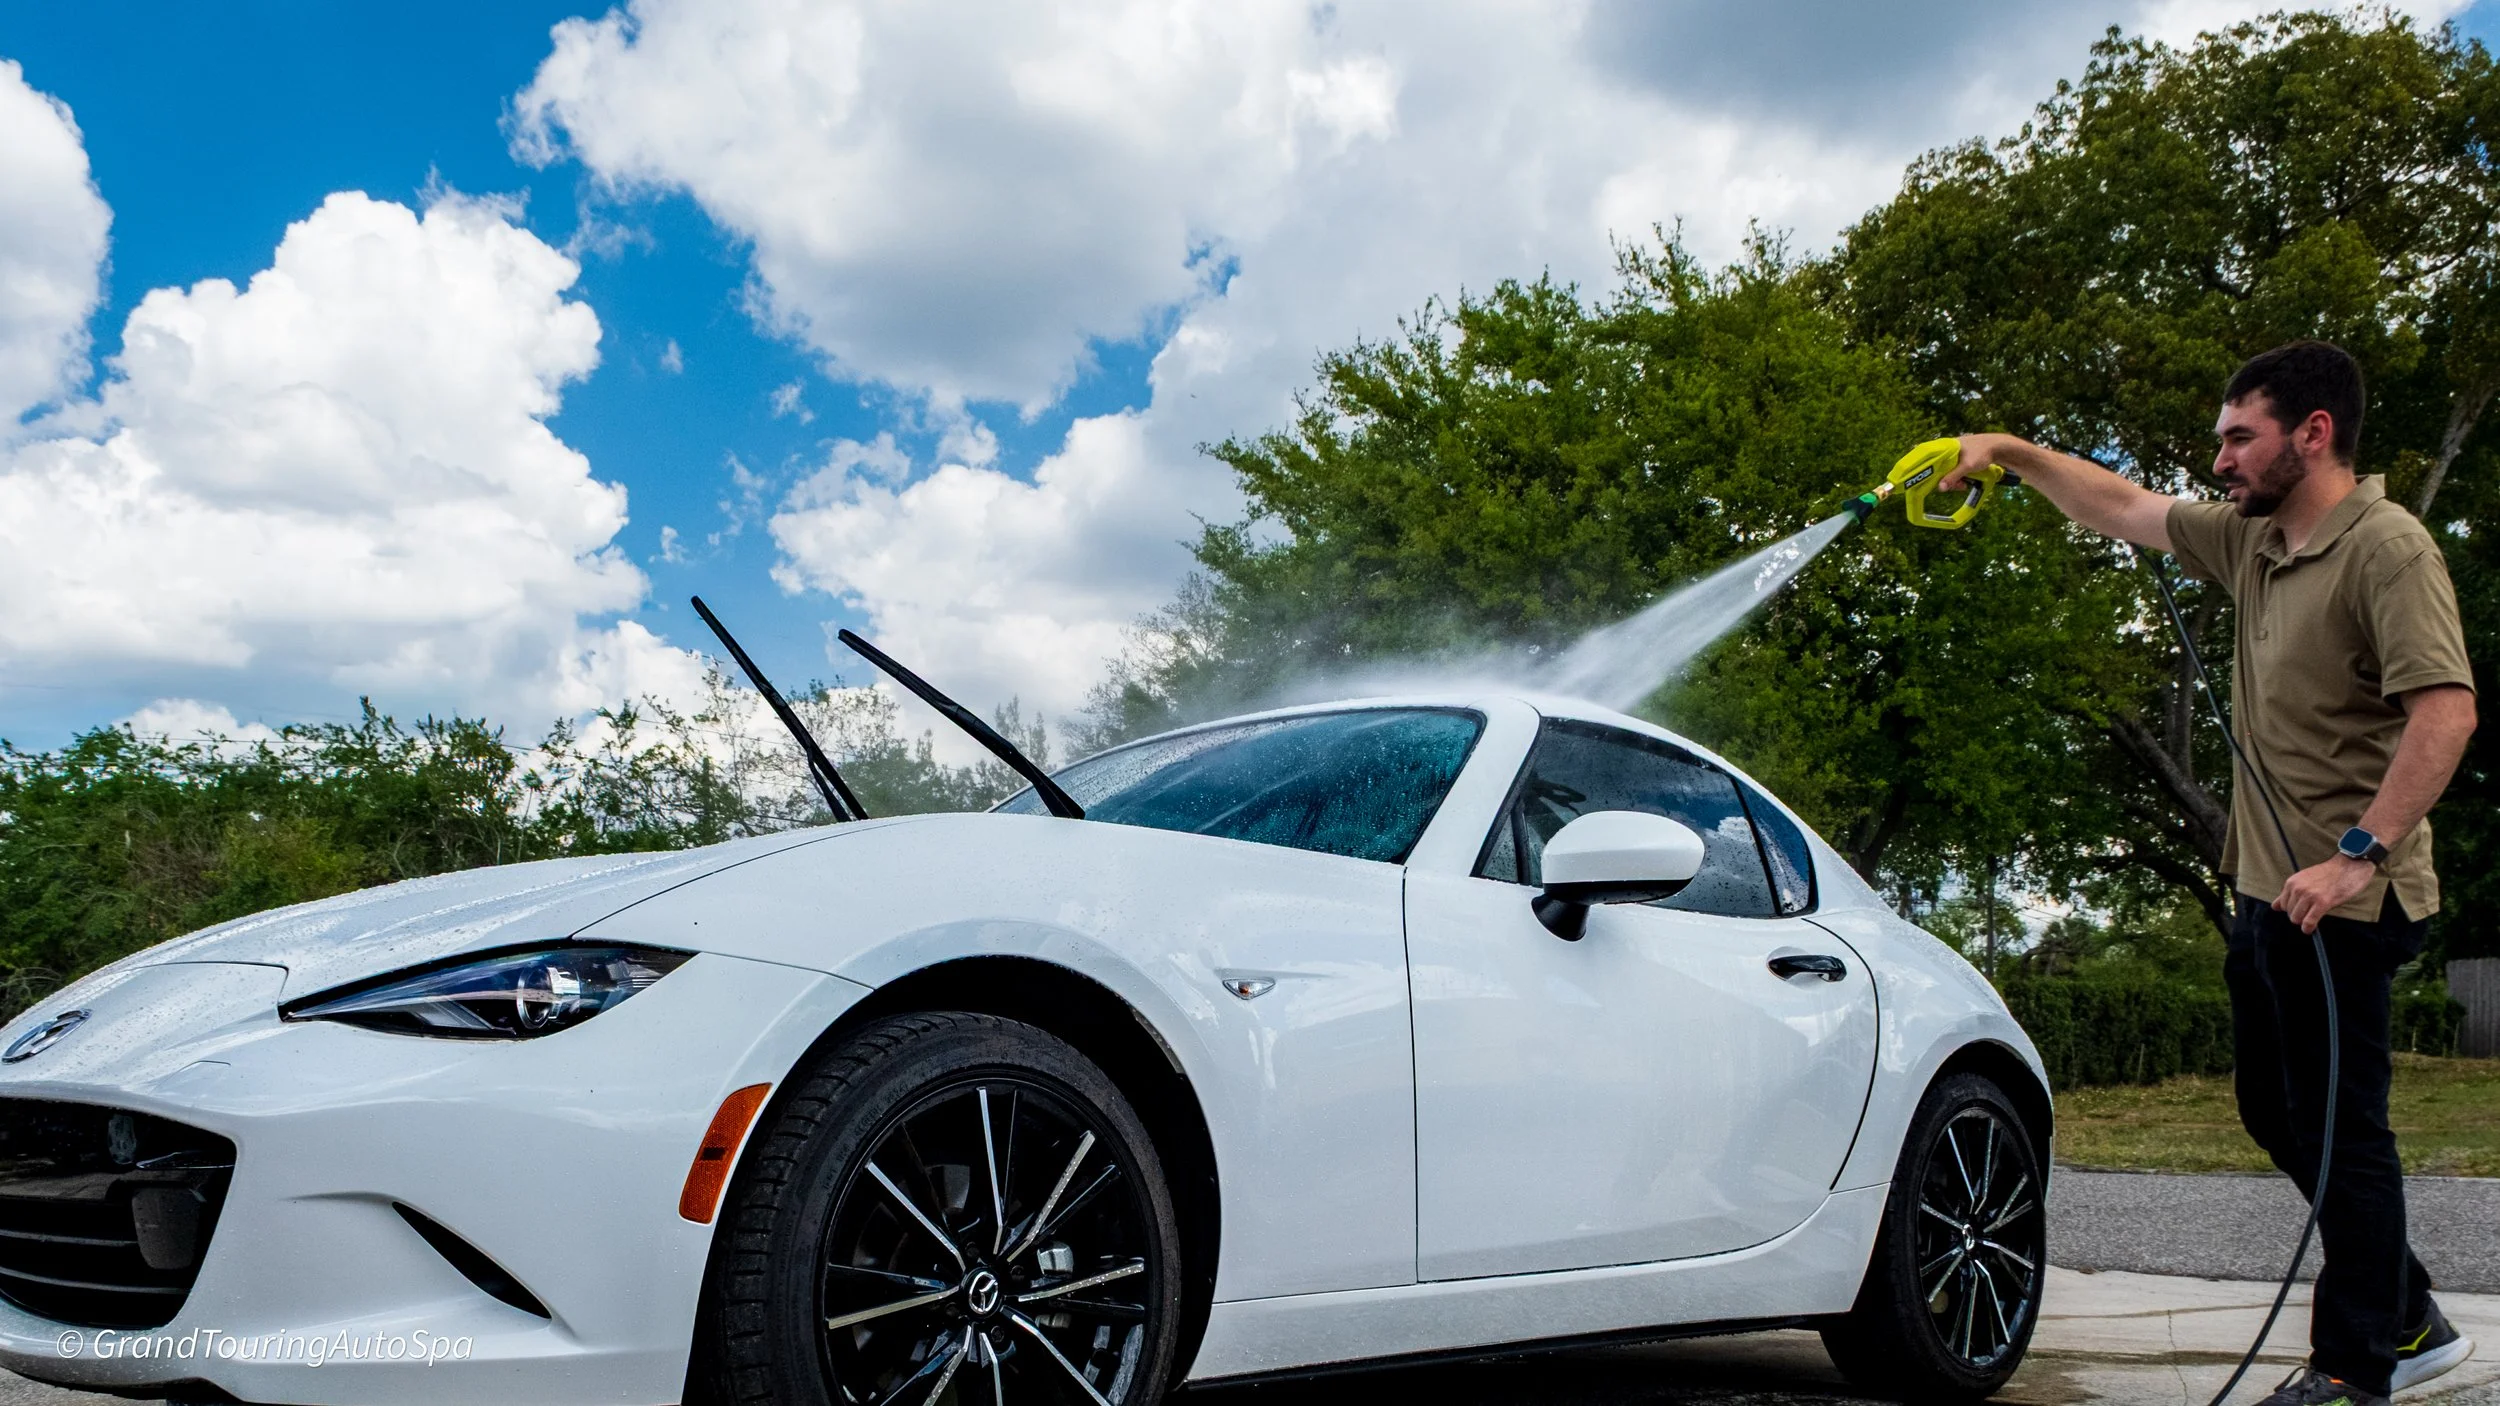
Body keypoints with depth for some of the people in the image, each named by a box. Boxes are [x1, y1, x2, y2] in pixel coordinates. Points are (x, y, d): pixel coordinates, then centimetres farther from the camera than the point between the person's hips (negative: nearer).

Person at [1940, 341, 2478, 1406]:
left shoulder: (2386, 548, -14)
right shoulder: (2252, 543, 12)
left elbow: (2446, 707, -24)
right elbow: (2118, 507, 23)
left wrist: (2360, 854, -29)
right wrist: (2009, 453, 17)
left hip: (2343, 902, -9)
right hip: (2268, 889, 10)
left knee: (2339, 1126, -1)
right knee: (2278, 1115, 16)